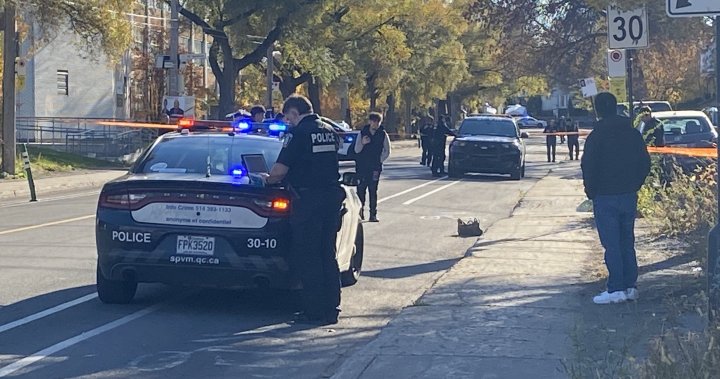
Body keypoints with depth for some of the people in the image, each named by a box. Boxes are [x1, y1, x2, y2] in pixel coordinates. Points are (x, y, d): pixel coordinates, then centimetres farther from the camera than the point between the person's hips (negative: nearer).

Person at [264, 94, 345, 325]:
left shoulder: (298, 133, -11)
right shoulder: (329, 131, 12)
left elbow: (280, 170, -16)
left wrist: (268, 180, 5)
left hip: (308, 199, -7)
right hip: (332, 196, 7)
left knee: (307, 258, 0)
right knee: (327, 256, 14)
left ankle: (315, 312, 0)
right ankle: (331, 309, 16)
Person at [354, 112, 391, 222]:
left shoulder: (383, 135, 2)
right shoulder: (362, 133, 3)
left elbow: (387, 152, 9)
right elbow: (356, 150, 3)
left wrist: (380, 161, 0)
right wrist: (362, 143, -15)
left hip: (375, 168, -1)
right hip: (362, 166, 1)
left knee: (373, 191, -2)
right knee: (361, 189, -3)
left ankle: (373, 214, 0)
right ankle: (360, 210, 13)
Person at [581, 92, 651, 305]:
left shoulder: (597, 136, -12)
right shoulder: (633, 134, 6)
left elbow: (589, 168, -12)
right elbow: (645, 163, 10)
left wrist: (591, 192, 1)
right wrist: (634, 186, 16)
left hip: (605, 198, -6)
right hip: (629, 197, 6)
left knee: (611, 244, -4)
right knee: (627, 242, 12)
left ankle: (616, 289, -5)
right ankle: (630, 286, 14)